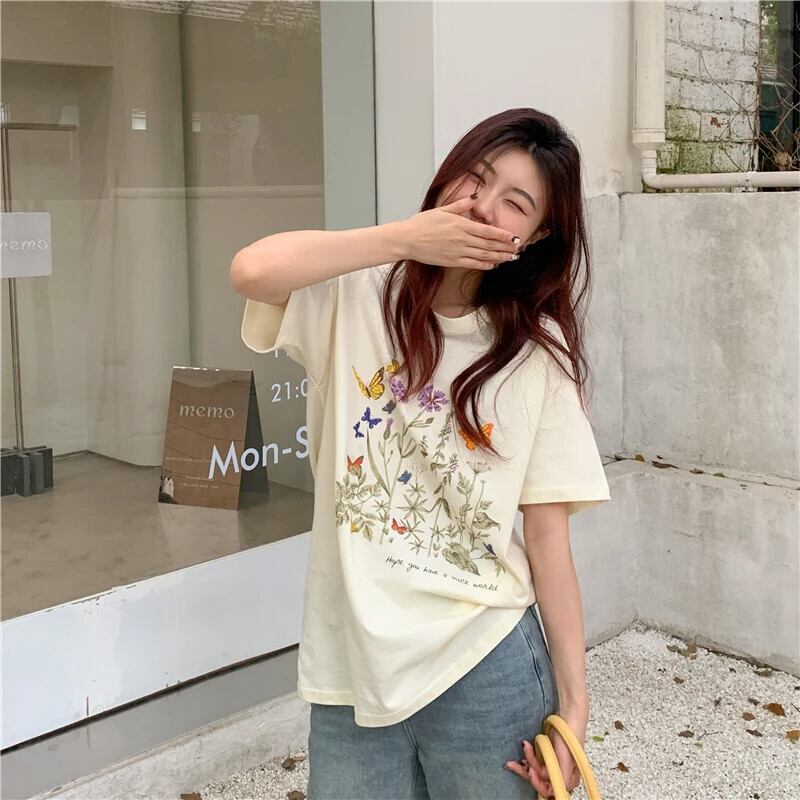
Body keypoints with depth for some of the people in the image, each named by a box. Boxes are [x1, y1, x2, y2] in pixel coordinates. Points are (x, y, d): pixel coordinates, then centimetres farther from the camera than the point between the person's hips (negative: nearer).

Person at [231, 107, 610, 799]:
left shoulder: (538, 352, -3)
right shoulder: (354, 297, -3)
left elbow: (547, 535, -2)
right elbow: (254, 270, -25)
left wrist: (573, 701, -1)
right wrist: (406, 237, -17)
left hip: (487, 671, 0)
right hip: (351, 670, 0)